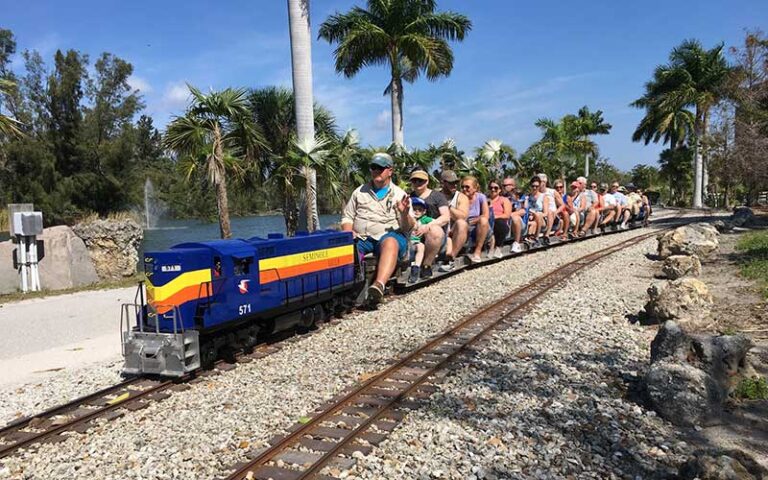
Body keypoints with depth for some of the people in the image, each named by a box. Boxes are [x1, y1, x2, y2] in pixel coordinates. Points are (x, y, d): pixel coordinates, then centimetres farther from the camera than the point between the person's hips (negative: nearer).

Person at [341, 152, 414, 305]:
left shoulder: (399, 194, 11)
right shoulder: (360, 191, 19)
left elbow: (407, 228, 4)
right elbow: (347, 216, 18)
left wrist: (405, 214, -19)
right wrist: (348, 232, -5)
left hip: (388, 235, -3)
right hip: (360, 238, 3)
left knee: (390, 243, -38)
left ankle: (379, 285, -57)